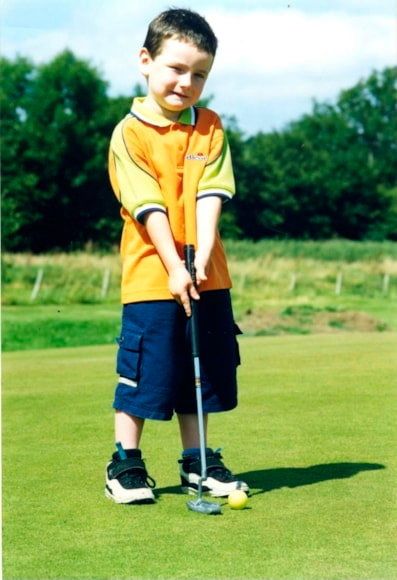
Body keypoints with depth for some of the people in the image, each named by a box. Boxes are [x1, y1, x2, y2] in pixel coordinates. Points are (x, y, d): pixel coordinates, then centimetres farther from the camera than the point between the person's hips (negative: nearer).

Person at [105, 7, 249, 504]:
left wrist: (201, 257, -18)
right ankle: (125, 463, 13)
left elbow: (210, 195, -5)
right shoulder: (129, 133, -6)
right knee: (143, 372, 0)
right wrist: (175, 267, -19)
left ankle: (197, 462, 22)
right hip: (151, 276, -4)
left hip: (207, 276, 4)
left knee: (204, 372, 10)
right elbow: (149, 207, -13)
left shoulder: (210, 128, 6)